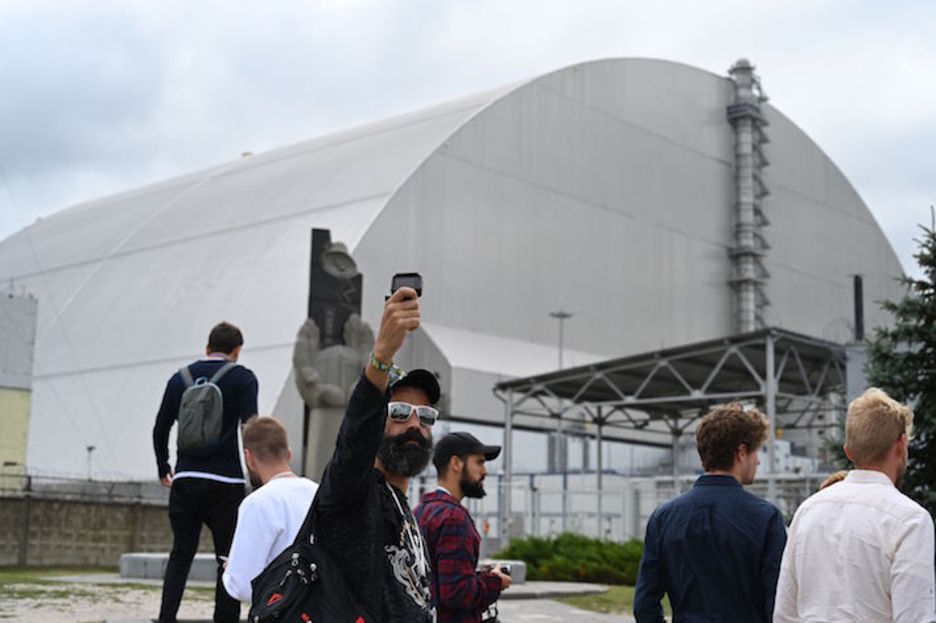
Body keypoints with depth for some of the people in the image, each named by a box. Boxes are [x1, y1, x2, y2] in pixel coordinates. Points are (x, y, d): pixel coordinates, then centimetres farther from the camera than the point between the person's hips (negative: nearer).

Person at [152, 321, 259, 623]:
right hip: (225, 482, -4)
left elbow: (160, 429, 12)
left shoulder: (181, 377, 11)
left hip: (184, 479, 4)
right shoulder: (242, 378, -1)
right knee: (229, 558, 4)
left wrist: (163, 469, 25)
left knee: (180, 555, 12)